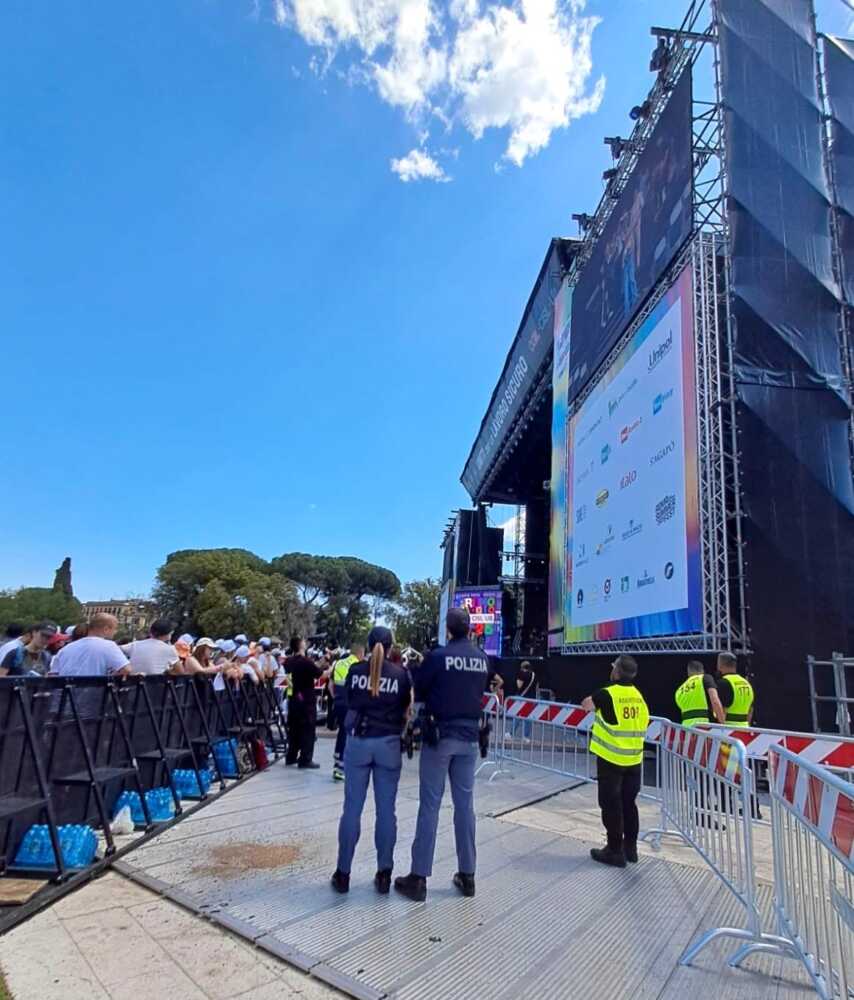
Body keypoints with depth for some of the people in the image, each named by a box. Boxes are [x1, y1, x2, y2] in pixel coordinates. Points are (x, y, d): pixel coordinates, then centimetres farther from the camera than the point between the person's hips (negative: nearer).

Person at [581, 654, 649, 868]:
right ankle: (630, 848, 26)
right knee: (628, 804, 17)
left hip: (611, 758, -6)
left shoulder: (607, 694, -15)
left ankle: (615, 851, 11)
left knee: (611, 805, 4)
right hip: (634, 760, 6)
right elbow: (642, 725, 11)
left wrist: (595, 704, 23)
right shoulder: (639, 697, 3)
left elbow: (586, 705, 4)